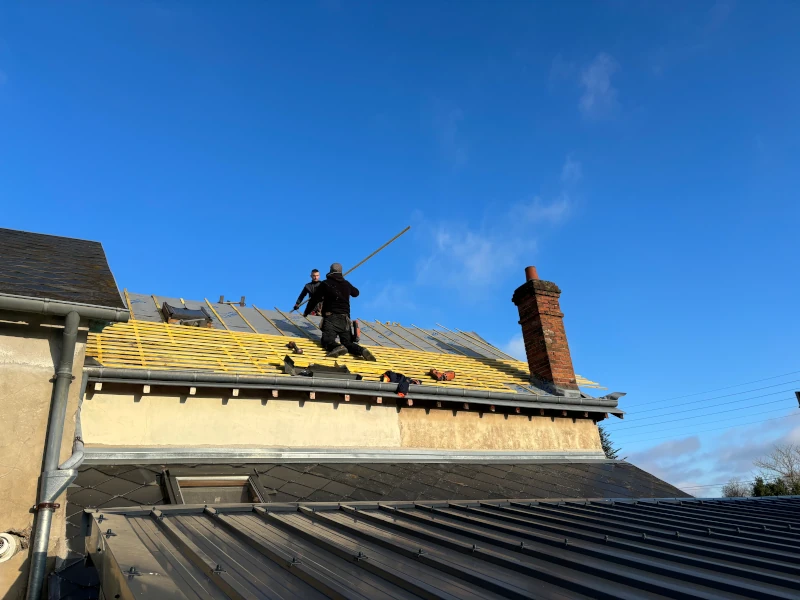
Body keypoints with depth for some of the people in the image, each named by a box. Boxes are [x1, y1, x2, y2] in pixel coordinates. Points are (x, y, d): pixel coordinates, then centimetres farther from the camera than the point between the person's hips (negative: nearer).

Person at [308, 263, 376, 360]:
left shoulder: (326, 283, 3)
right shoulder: (347, 284, 15)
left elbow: (313, 300, 7)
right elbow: (356, 293, 36)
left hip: (331, 318, -4)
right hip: (345, 319, 4)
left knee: (327, 341, -17)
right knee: (347, 342, 7)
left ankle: (337, 347, -51)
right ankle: (361, 350, -24)